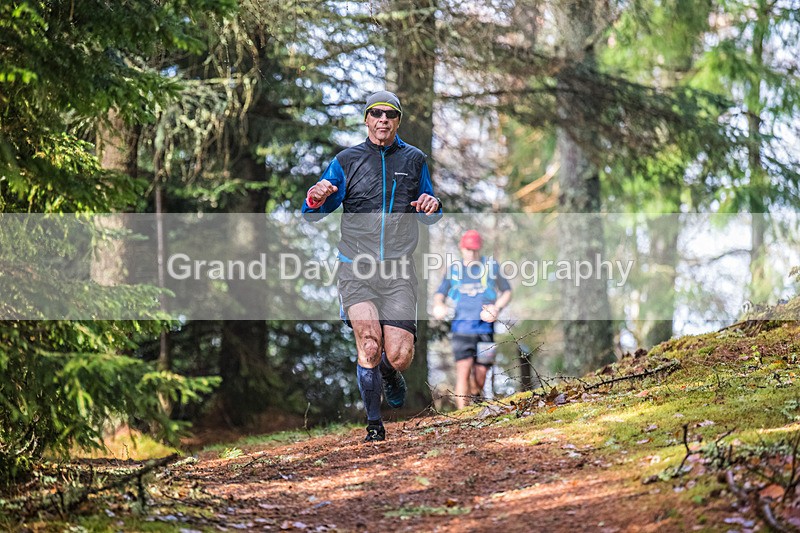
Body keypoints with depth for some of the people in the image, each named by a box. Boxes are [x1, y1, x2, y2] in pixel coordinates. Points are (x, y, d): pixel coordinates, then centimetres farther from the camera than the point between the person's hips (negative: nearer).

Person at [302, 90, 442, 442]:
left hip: (398, 272, 1)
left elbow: (428, 216, 22)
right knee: (369, 340, -21)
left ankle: (390, 375, 29)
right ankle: (374, 424, -5)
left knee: (398, 356, -9)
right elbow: (312, 215, 5)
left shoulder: (413, 160, 12)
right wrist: (316, 199, -20)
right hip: (356, 269, -1)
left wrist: (431, 207, -3)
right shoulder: (346, 161, 7)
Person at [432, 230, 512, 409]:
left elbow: (507, 292, 11)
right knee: (463, 370, -14)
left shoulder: (491, 266, 5)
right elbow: (440, 293, 13)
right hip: (461, 326, 0)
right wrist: (438, 305, -11)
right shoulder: (454, 269, 9)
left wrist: (497, 307, -8)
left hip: (485, 326, 0)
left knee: (481, 372, 1)